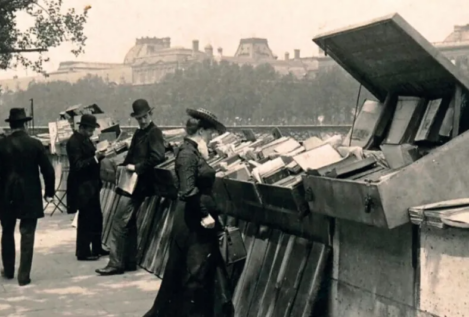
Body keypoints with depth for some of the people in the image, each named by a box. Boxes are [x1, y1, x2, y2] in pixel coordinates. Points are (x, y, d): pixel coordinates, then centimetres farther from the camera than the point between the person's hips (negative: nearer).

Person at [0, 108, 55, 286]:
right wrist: (49, 192, 6)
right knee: (27, 235, 2)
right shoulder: (35, 144, -7)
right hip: (30, 196, -1)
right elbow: (48, 170, -7)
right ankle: (24, 276, 1)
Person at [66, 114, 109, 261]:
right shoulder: (73, 142, -16)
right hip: (82, 187, -9)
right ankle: (83, 252, 7)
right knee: (86, 220, -2)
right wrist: (95, 158, -27)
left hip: (91, 185, 9)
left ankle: (97, 248, 25)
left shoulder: (86, 139, 11)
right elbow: (77, 165, -23)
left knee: (96, 218, 14)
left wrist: (99, 155, -2)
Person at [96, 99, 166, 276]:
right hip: (132, 183, 9)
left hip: (142, 185, -9)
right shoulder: (138, 133, 16)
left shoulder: (155, 133, -10)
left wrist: (136, 167, -19)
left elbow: (158, 157, -22)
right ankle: (130, 261, 23)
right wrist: (125, 167, 4)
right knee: (129, 222, 14)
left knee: (119, 221, -12)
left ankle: (116, 264, -7)